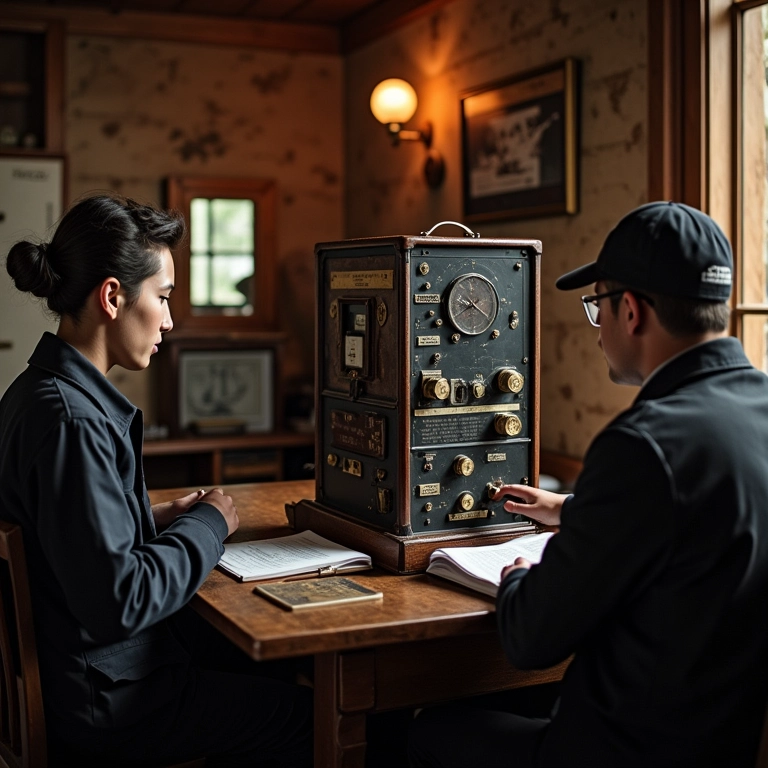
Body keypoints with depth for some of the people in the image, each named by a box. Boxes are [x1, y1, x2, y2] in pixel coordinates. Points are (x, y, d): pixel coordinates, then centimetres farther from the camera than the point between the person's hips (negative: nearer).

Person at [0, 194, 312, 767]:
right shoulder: (70, 420, -27)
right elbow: (117, 600, -28)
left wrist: (156, 519, 3)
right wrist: (206, 525, -14)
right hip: (103, 702, -10)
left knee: (278, 669, 18)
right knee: (309, 716, 0)